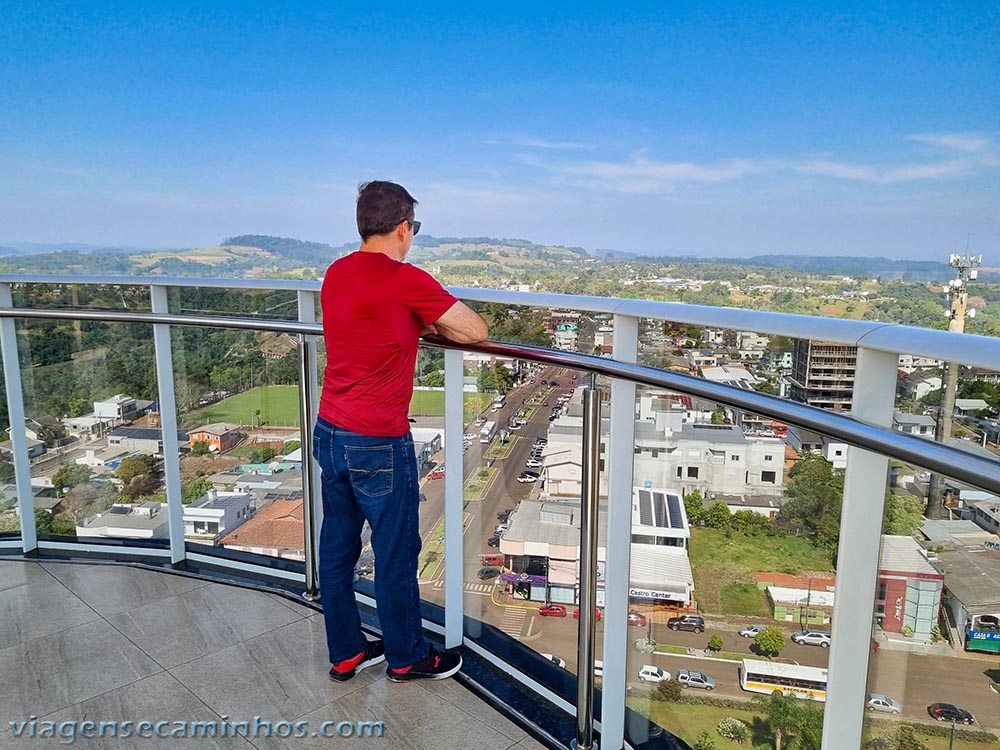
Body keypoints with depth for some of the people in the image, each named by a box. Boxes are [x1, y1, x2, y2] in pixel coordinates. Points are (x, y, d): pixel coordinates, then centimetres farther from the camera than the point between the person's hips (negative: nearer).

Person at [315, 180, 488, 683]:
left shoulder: (336, 274, 7)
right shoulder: (405, 279, -16)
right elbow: (476, 331, -12)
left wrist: (417, 321, 10)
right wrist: (434, 323, 7)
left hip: (329, 433, 8)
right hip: (378, 443, -8)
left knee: (337, 545, 17)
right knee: (396, 552, 9)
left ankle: (345, 653, 34)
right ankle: (405, 658, 28)